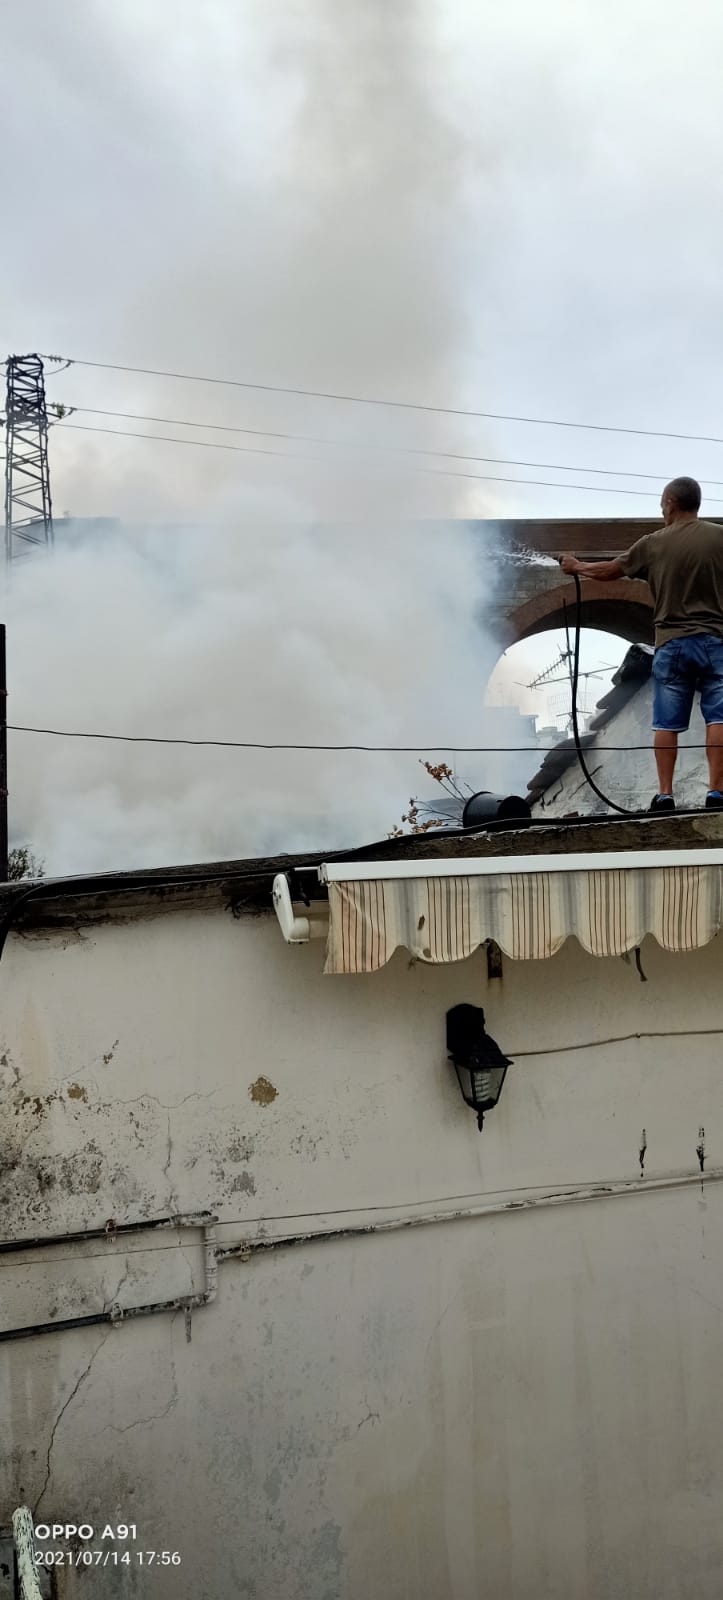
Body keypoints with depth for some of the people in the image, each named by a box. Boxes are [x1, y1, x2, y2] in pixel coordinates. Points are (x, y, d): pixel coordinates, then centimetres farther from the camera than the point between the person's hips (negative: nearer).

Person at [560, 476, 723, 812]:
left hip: (672, 643, 0)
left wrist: (575, 566, 29)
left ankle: (665, 794, 3)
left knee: (667, 723, 5)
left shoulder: (653, 544, 1)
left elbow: (607, 572, 12)